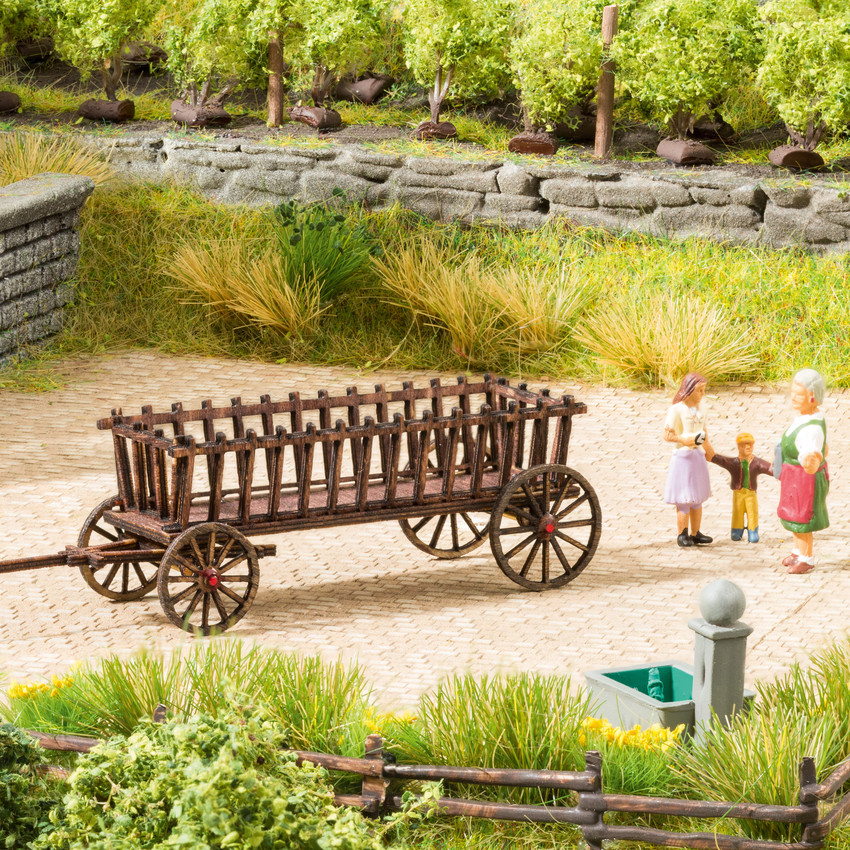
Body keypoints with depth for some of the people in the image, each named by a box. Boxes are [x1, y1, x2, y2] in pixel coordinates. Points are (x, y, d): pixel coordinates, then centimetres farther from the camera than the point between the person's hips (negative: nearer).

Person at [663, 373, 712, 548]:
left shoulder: (701, 408, 10)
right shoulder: (677, 409, -11)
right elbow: (667, 435, -12)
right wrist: (687, 439, -21)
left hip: (698, 456, 7)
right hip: (682, 456, -7)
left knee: (698, 498, 10)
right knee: (684, 499, -4)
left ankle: (695, 533, 17)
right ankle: (682, 535, 4)